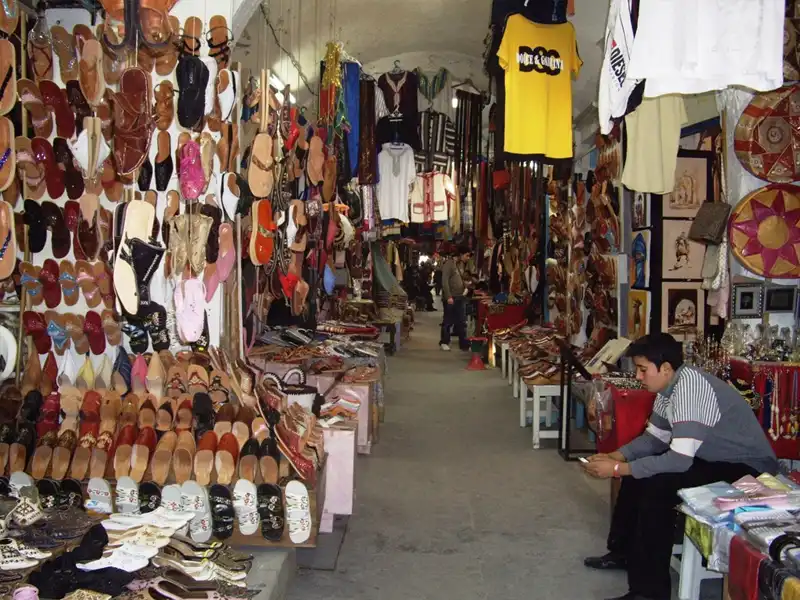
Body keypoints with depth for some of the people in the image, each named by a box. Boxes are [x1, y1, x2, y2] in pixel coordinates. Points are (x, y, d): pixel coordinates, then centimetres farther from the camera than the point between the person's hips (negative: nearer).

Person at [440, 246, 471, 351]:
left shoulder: (461, 264, 12)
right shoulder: (449, 263, -12)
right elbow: (444, 281, -16)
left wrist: (465, 287, 6)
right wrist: (448, 296, -20)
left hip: (460, 297, 7)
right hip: (450, 297, -7)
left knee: (462, 322, 6)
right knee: (448, 321, 3)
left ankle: (464, 344, 9)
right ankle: (444, 342, 16)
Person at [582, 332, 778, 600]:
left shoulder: (690, 387, -29)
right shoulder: (670, 386, -1)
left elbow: (679, 461, -33)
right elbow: (654, 437, 11)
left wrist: (617, 468, -27)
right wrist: (615, 456, -4)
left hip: (747, 468, -10)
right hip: (713, 456, 10)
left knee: (658, 485, -26)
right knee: (638, 471, 7)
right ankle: (623, 552, 22)